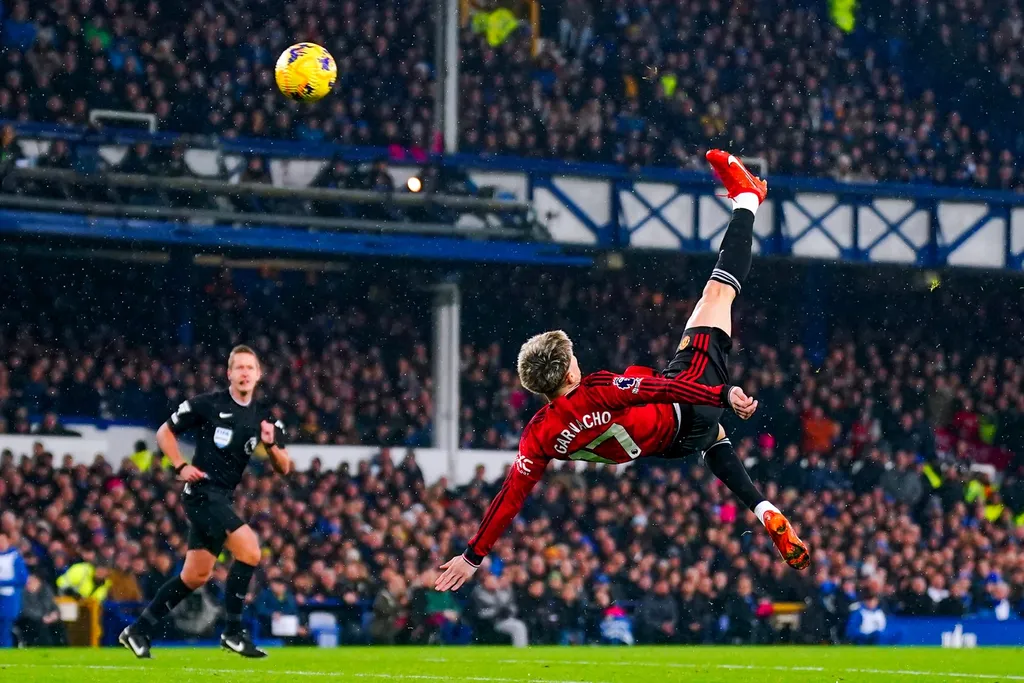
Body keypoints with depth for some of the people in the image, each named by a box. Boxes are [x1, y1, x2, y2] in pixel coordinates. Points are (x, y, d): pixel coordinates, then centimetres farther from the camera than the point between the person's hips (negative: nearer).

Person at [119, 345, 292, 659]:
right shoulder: (208, 404, -8)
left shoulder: (264, 415, 7)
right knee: (249, 550, -21)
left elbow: (284, 468, 6)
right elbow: (165, 432, 2)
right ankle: (233, 631, -13)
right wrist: (181, 467, -11)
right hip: (203, 491, -7)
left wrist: (271, 445, -13)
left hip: (223, 498, 7)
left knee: (195, 576, 12)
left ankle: (139, 630, 22)